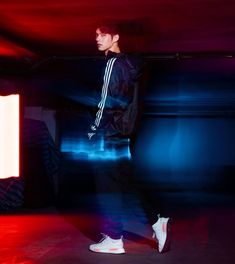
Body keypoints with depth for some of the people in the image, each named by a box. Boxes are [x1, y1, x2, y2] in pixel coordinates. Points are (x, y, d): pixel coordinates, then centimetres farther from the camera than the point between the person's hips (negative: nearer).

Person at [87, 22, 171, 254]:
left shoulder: (113, 63, -12)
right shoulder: (128, 64, 14)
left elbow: (108, 101, -17)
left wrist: (93, 131, -11)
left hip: (109, 134, -9)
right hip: (124, 133, 9)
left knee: (107, 187, -2)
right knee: (122, 183, 15)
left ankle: (114, 239, 4)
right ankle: (156, 222, 13)